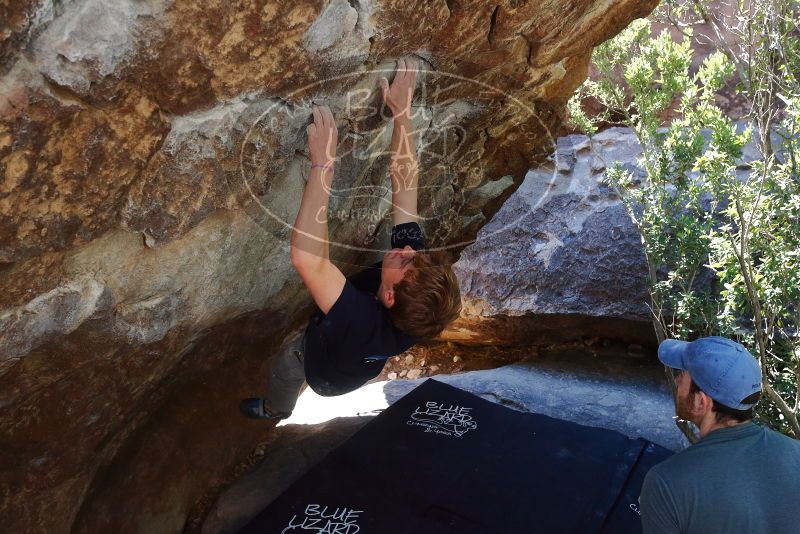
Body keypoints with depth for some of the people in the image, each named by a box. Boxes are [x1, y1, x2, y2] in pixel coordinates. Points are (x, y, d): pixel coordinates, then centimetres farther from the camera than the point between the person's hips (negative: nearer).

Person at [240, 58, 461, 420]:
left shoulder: (363, 323, -55)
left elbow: (306, 257, -70)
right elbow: (405, 187, -37)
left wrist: (324, 163, -68)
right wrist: (402, 111, -39)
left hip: (327, 371, -4)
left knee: (283, 365, 29)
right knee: (297, 338, 34)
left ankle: (275, 410, 62)